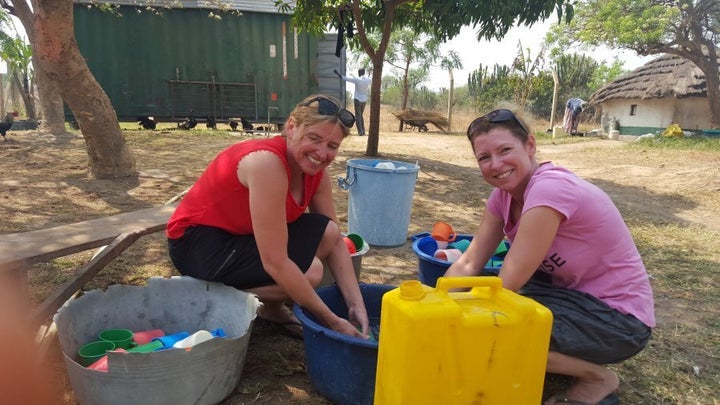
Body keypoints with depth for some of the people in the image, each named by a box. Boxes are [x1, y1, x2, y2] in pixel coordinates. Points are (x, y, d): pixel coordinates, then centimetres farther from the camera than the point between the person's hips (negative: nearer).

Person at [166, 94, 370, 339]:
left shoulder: (315, 170, -6)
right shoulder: (268, 163, -31)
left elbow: (335, 239, -2)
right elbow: (275, 262, -33)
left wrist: (356, 306, -12)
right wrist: (331, 321, -25)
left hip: (242, 233, 8)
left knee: (328, 232, -8)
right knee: (309, 271, -22)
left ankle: (272, 306, 9)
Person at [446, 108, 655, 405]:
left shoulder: (550, 188, -28)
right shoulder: (504, 192, -2)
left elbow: (506, 285, -27)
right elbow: (468, 264, -4)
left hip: (618, 317, -8)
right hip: (570, 292, 8)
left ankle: (597, 378, 0)